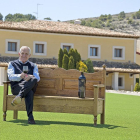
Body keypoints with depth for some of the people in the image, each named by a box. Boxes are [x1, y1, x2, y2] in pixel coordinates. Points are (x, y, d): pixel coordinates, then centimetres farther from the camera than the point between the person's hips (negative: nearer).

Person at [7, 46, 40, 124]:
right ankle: (30, 116, -51)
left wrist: (31, 77, -21)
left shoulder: (33, 66, 28)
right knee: (29, 92, -39)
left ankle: (19, 96, -54)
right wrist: (20, 76, -23)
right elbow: (10, 76, 2)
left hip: (31, 87, 2)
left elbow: (37, 78, 6)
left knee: (34, 80, -38)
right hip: (16, 87, -2)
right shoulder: (12, 64, 23)